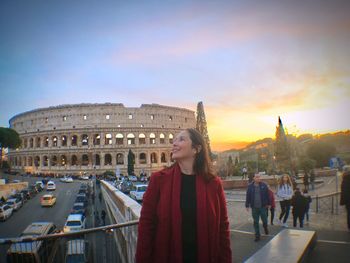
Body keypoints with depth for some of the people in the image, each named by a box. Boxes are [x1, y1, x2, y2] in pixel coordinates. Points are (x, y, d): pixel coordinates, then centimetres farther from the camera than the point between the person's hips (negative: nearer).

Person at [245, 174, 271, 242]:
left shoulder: (263, 185, -3)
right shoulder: (250, 186, -3)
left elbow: (267, 195, 2)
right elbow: (248, 196, 1)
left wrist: (268, 204, 3)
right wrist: (247, 205, 1)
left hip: (263, 206, 0)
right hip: (254, 207, 0)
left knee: (264, 220, 9)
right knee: (256, 222, 7)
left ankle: (265, 227, 44)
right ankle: (257, 236, 20)